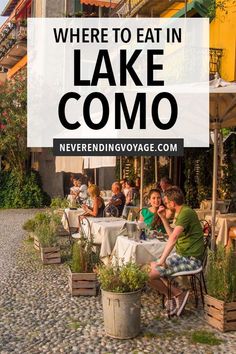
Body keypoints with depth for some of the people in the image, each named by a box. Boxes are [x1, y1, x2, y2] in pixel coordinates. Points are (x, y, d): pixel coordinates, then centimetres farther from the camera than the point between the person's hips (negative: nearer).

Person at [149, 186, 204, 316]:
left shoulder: (186, 212, -19)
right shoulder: (180, 212, 14)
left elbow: (173, 238, -28)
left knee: (151, 275, -17)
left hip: (190, 259, -11)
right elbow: (172, 235, 21)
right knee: (150, 266, 9)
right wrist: (163, 218, 15)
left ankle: (179, 294, 0)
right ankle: (173, 296, 8)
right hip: (181, 255, 11)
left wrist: (162, 260, -29)